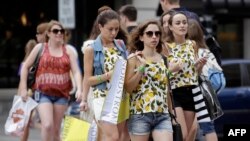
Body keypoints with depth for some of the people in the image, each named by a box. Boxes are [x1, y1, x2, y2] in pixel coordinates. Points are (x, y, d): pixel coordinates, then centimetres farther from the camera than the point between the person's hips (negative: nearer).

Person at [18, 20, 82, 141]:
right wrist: (23, 88, 2)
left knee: (56, 129, 7)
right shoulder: (40, 48, 3)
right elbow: (25, 67, 8)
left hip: (62, 94, 2)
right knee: (47, 125, -19)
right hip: (43, 93, -2)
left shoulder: (68, 50, 7)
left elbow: (76, 71, -1)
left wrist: (79, 89, -18)